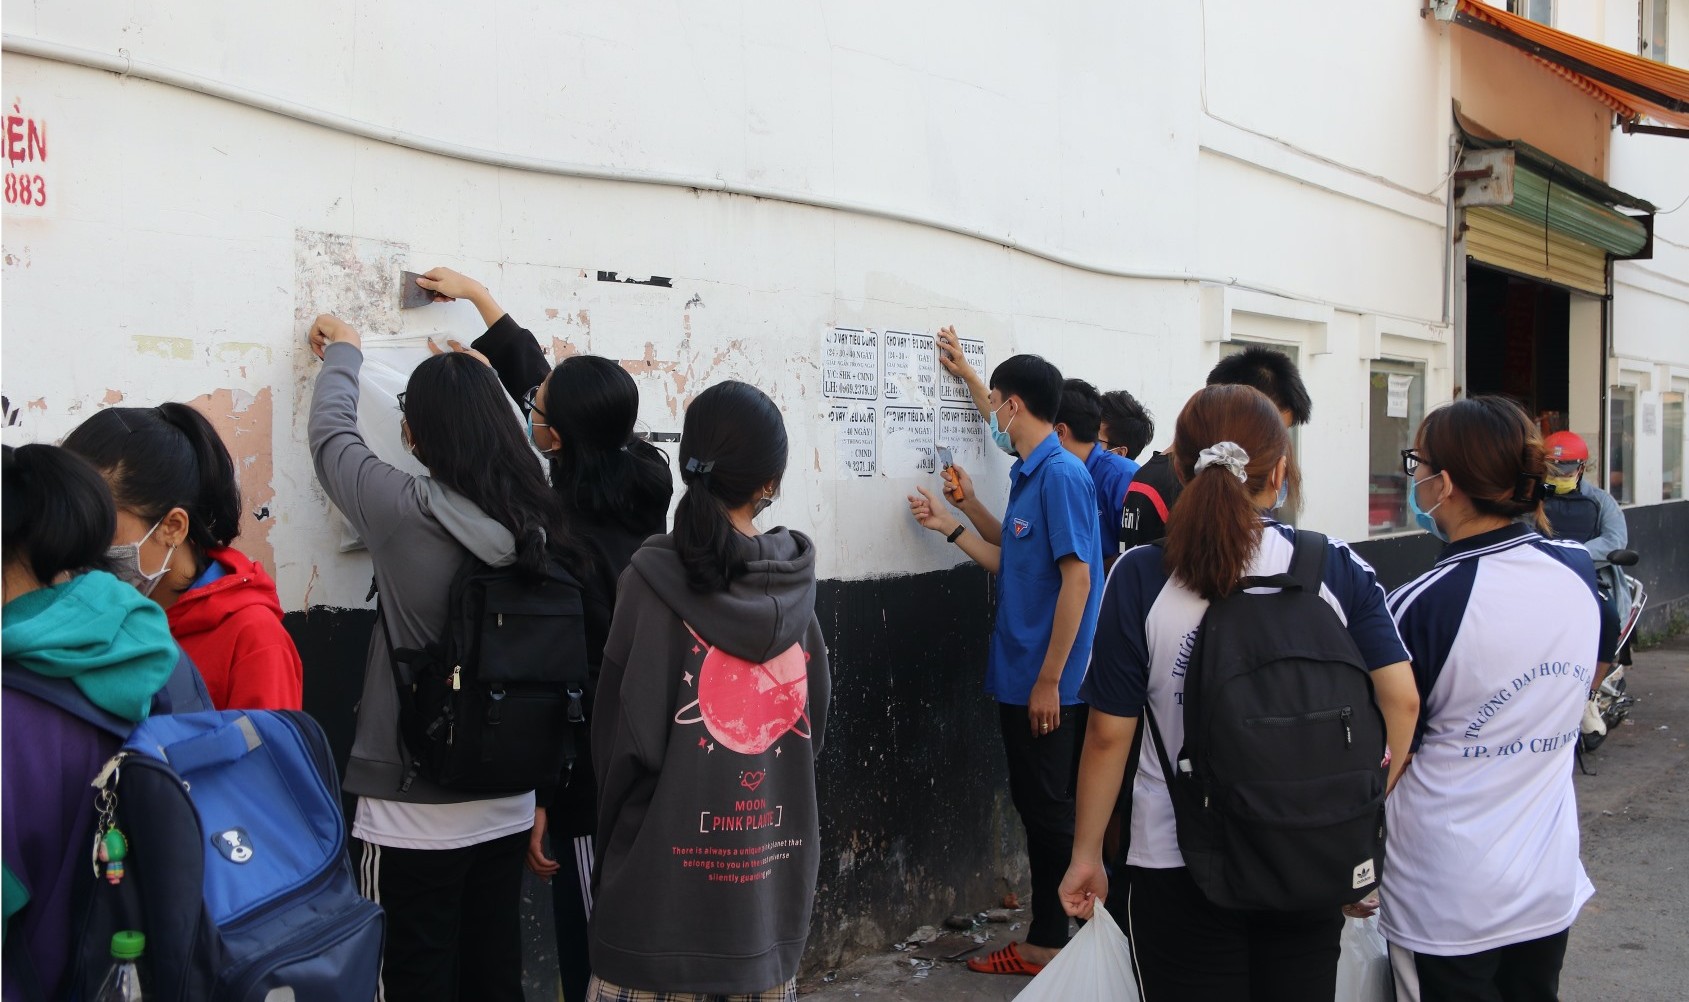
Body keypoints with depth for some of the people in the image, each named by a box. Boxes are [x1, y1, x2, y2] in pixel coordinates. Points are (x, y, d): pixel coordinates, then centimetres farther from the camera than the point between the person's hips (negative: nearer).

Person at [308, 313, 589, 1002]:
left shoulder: (407, 512, -17)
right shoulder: (541, 521, -4)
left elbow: (332, 435, 3)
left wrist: (342, 354, 20)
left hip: (414, 812, -5)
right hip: (508, 807, 5)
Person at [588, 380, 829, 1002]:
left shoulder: (657, 578, -13)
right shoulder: (797, 581, -2)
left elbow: (627, 734, -11)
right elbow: (814, 720, 6)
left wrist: (617, 834, 5)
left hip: (671, 868, -3)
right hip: (775, 861, 4)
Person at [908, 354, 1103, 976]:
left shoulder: (1062, 475, -16)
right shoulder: (1027, 475, 12)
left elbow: (1077, 580, -20)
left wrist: (1049, 680, -19)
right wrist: (949, 527, 18)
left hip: (1047, 684, -9)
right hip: (1018, 678, 9)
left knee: (1051, 812, 2)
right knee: (1035, 808, 15)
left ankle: (1053, 948, 14)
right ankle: (1043, 942, 25)